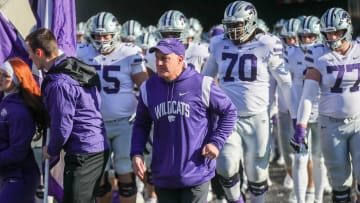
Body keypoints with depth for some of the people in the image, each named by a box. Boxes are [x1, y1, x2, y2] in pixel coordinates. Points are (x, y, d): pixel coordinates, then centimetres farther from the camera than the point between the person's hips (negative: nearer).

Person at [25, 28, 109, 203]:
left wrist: (51, 150, 0)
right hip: (99, 149, 10)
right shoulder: (77, 67, 9)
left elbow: (62, 127, -18)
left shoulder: (59, 84, -20)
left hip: (82, 154, -10)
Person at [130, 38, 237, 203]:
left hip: (196, 175, -4)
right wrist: (136, 153, 2)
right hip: (163, 176, 4)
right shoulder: (149, 88, 4)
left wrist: (216, 142, -7)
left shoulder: (201, 85, -9)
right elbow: (141, 124, 16)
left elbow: (229, 112, 3)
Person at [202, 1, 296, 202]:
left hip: (257, 119, -2)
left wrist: (297, 118, -4)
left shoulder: (267, 46, -7)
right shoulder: (220, 48, 5)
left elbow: (286, 84, -3)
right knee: (226, 167, -13)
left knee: (257, 173, 6)